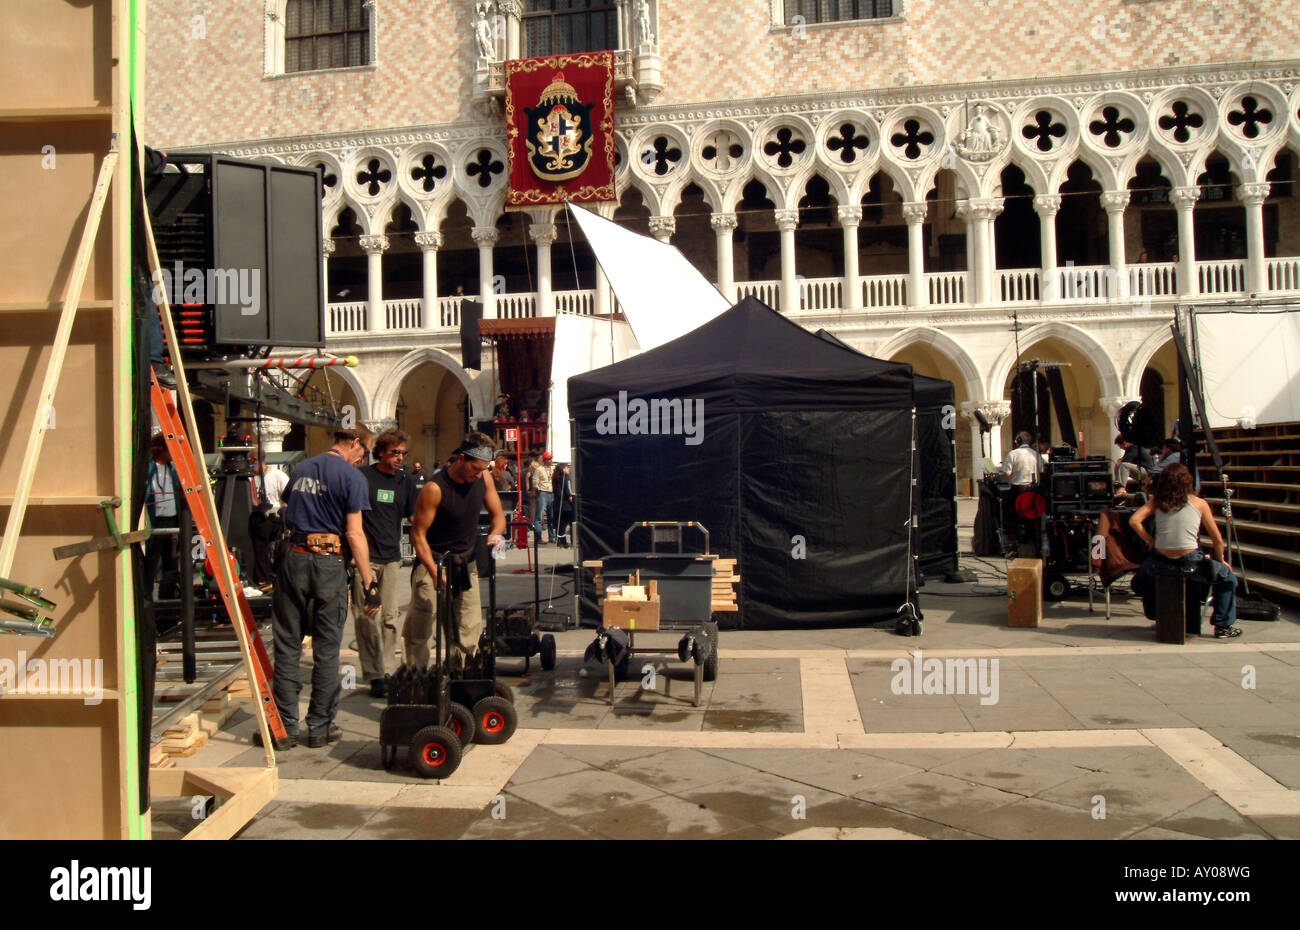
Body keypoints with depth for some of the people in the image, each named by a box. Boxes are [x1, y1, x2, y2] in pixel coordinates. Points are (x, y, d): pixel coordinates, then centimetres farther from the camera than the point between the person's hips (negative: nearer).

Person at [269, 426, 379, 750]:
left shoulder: (300, 470, 15)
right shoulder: (351, 476, -5)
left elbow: (287, 516, 20)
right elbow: (354, 533, -10)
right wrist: (369, 584, -9)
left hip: (292, 559, 5)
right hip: (327, 563, -5)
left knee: (287, 645, 8)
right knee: (326, 649, 5)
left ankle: (285, 727, 11)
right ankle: (320, 726, 11)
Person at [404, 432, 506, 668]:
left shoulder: (483, 478, -3)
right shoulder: (435, 488, -20)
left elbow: (498, 515, 9)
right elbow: (418, 535, -16)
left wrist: (495, 533, -14)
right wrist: (435, 572, -26)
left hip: (466, 560, 5)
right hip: (433, 560, -5)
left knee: (470, 627, 3)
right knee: (419, 627, -6)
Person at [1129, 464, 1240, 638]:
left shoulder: (1157, 500, 6)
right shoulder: (1199, 503, 2)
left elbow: (1134, 520, -5)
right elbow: (1217, 540, 7)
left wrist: (1151, 542, 6)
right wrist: (1221, 561, 23)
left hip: (1161, 562, 2)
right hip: (1190, 563, -2)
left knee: (1143, 573, 36)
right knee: (1228, 577, 24)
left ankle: (1155, 617, 41)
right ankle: (1223, 626, 23)